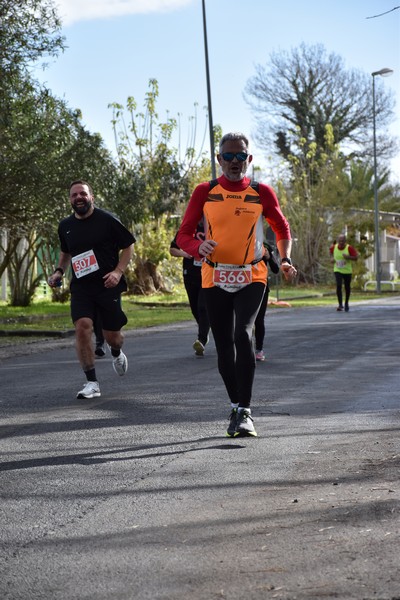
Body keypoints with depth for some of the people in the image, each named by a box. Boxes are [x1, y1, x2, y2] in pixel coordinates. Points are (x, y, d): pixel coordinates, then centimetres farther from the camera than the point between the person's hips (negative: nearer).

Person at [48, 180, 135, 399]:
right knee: (82, 326, -19)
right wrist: (59, 271, 8)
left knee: (112, 335, 5)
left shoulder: (107, 220, -6)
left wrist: (118, 271, -13)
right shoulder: (65, 226, 7)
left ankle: (116, 352, 46)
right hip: (80, 286, 3)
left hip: (108, 285, -2)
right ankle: (91, 383, -13)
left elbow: (128, 246, 0)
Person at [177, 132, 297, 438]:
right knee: (224, 347, 7)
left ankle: (245, 412, -20)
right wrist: (199, 247, -21)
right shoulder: (204, 192, 0)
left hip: (252, 278, -2)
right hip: (215, 279, 2)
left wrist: (285, 259, -3)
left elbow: (282, 229, 15)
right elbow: (184, 235, 2)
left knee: (243, 335, -23)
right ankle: (236, 407, 26)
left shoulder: (262, 193, 0)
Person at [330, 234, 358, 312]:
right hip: (337, 270, 1)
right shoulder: (334, 247, -6)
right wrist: (332, 257, 1)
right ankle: (340, 304, -12)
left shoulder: (349, 248, -15)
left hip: (347, 271, -1)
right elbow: (330, 251, 18)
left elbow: (356, 257, -12)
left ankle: (346, 303, 33)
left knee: (347, 288, 11)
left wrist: (348, 257, -29)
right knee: (338, 286, -17)